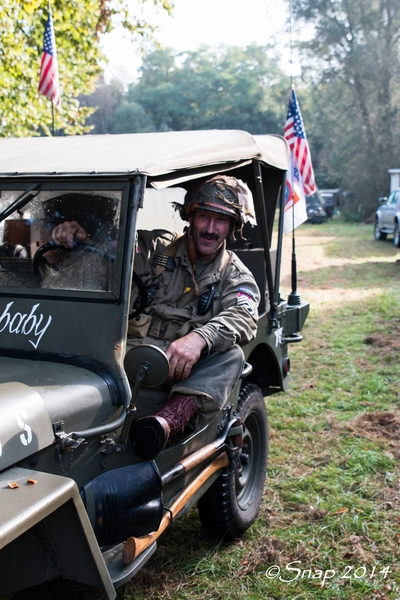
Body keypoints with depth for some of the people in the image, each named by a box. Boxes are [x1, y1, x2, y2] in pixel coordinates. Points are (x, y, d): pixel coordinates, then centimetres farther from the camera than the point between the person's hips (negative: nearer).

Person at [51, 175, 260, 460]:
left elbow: (242, 318, -10)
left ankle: (169, 419, -49)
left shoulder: (236, 276, 10)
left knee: (231, 355, -30)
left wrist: (198, 339, -31)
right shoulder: (156, 248, 14)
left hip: (184, 370, 0)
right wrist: (74, 231, -21)